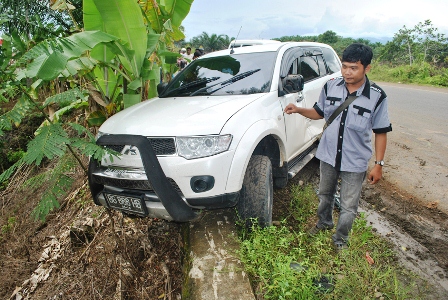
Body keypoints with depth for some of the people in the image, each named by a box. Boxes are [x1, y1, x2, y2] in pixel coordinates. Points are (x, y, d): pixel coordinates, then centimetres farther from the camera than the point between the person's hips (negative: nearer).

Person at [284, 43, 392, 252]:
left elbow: (381, 132, -7)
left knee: (348, 207, 10)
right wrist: (298, 110, -10)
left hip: (355, 162, -3)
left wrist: (379, 164, -8)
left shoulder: (377, 97, -14)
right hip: (328, 155, 3)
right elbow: (319, 113, 8)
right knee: (325, 195, 24)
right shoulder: (330, 87, -6)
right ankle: (324, 222, 51)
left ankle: (340, 239, 34)